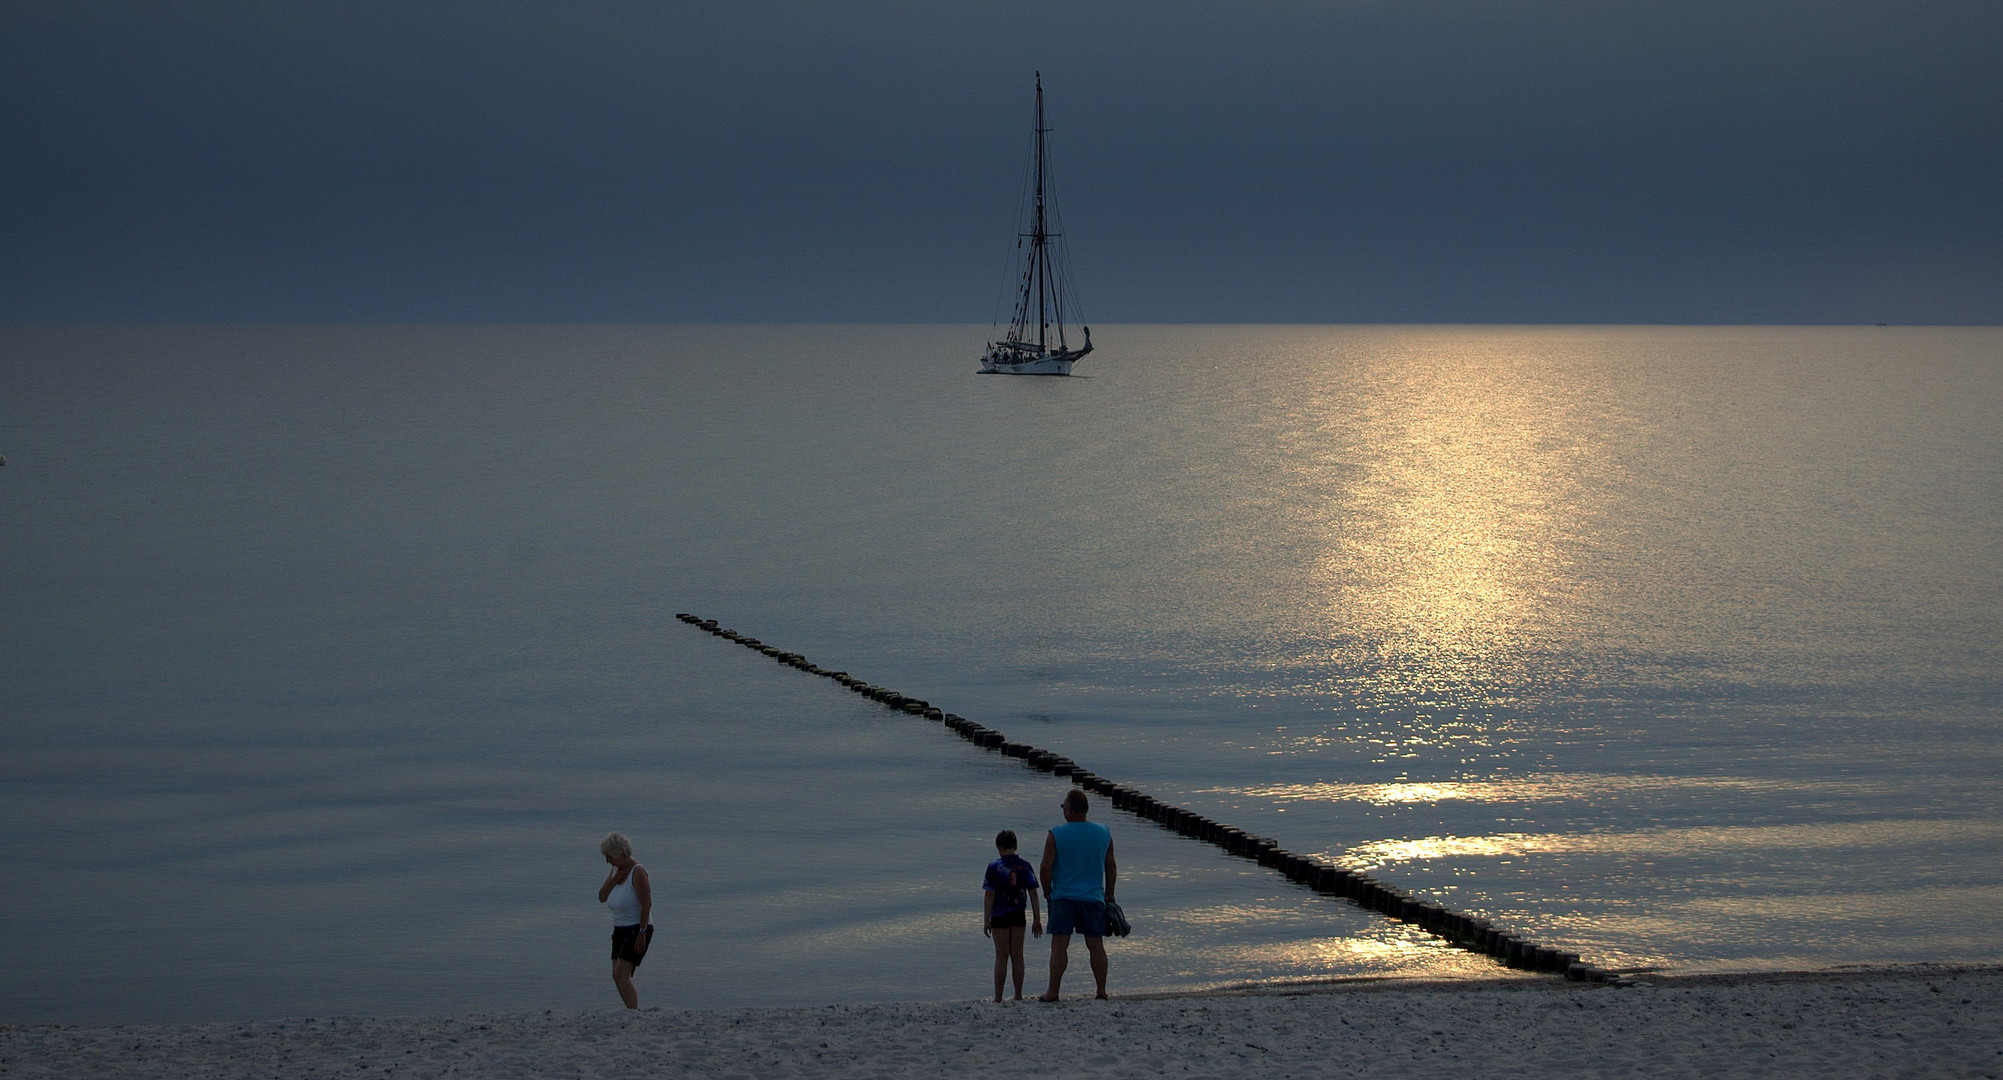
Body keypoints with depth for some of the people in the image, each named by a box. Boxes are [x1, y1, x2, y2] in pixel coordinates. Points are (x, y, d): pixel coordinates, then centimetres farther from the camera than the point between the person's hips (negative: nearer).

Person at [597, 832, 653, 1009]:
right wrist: (615, 879, -11)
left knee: (621, 975, -19)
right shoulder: (617, 869, 7)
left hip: (638, 929, -9)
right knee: (617, 977, 8)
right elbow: (602, 897, 5)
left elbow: (646, 903, -23)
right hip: (621, 929, 9)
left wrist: (642, 933, -25)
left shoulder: (637, 872, -19)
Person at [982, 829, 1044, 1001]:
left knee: (1001, 956, 1)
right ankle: (1018, 995, 11)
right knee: (1017, 955, 9)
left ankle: (998, 997, 2)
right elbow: (1033, 893, 2)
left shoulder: (994, 867, -9)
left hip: (999, 916, -3)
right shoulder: (1025, 866, 1)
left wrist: (986, 921, -6)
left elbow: (989, 895, -10)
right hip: (1019, 915, 3)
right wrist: (1037, 920, 7)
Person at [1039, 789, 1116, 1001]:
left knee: (1059, 945, -1)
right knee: (1096, 945, 8)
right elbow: (1111, 867, 9)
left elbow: (1046, 867, -9)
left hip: (1064, 897, -3)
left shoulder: (1056, 835, -9)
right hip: (1094, 898, 3)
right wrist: (1109, 893, 19)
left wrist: (1047, 891, 7)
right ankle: (1102, 990, 8)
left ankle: (1053, 991, -2)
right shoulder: (1104, 833, 3)